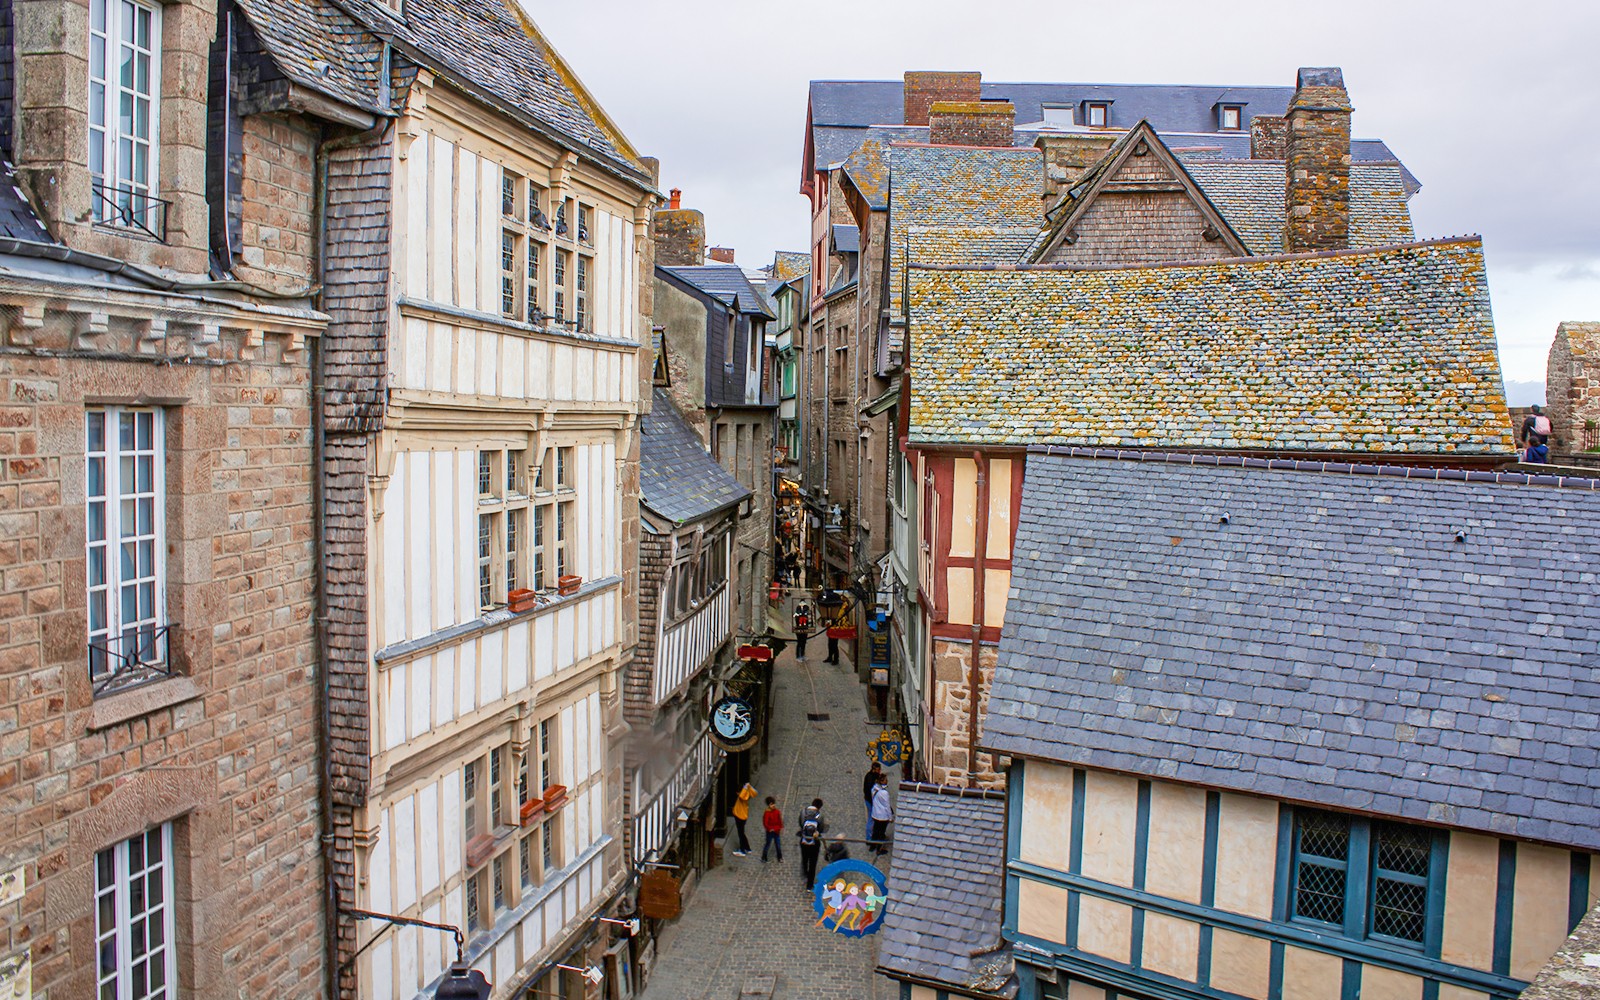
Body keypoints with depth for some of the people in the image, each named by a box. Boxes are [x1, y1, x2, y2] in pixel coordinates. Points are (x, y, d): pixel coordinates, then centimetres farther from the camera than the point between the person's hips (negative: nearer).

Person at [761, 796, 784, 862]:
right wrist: (770, 829, -20)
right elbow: (765, 823, -17)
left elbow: (780, 820, 8)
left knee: (778, 844, 13)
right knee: (768, 844, 5)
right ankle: (764, 857, 19)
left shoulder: (777, 812, -2)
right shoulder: (767, 813, -19)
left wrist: (780, 828, 3)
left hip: (777, 831, 5)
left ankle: (780, 857, 26)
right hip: (770, 832, -5)